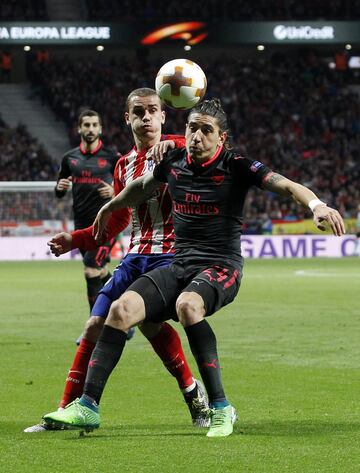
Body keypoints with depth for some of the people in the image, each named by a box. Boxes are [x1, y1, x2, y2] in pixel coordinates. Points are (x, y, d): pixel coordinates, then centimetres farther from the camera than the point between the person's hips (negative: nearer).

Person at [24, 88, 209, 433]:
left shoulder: (176, 149, -1)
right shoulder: (124, 165, 17)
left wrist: (174, 146, -40)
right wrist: (74, 240, 16)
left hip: (170, 253, -6)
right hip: (135, 256, 6)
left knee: (149, 319, -29)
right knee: (95, 325, 0)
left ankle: (192, 391, -14)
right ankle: (67, 410, 7)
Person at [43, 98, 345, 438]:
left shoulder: (236, 167, -8)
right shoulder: (173, 163, 7)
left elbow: (285, 185, -19)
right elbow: (142, 186, 29)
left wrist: (316, 205, -38)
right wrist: (108, 209, 41)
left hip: (221, 266, -5)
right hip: (179, 266, 5)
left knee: (187, 305, -38)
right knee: (121, 309, -17)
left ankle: (221, 407, -29)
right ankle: (88, 406, -11)